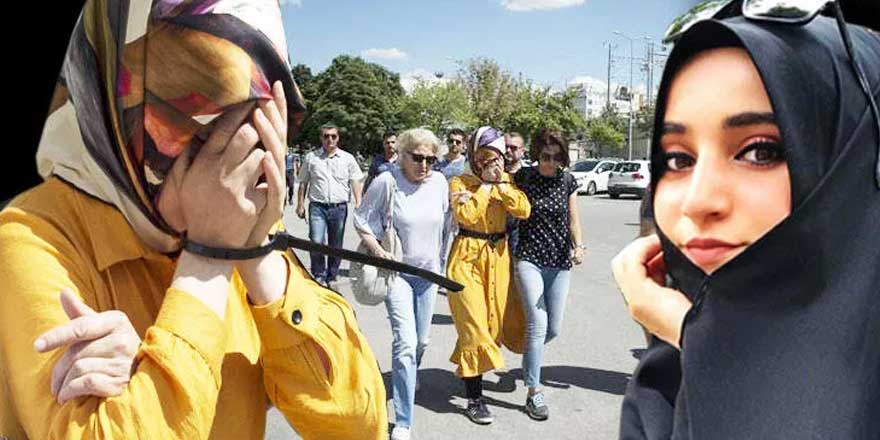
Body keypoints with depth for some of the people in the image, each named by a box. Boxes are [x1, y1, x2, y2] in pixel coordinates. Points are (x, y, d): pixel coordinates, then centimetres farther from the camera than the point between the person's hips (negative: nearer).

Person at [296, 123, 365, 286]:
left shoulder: (347, 158, 8)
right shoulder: (311, 157, 7)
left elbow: (356, 181, 5)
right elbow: (303, 183, 11)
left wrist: (358, 202, -7)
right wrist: (300, 204, 6)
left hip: (339, 207, 1)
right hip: (317, 207, -1)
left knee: (336, 245, 9)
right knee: (316, 242, -14)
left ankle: (332, 277, 24)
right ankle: (319, 276, 4)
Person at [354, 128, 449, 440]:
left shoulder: (439, 182, -3)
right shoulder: (387, 181, -15)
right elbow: (362, 219, -6)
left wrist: (441, 257, 12)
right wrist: (376, 248, -18)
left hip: (429, 272, 5)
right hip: (396, 269, -5)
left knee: (421, 341, 16)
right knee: (406, 342, -13)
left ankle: (406, 381, 49)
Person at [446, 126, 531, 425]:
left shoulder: (507, 181, 8)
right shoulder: (459, 182, -3)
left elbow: (524, 211, -7)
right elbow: (465, 215, -20)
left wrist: (501, 184, -14)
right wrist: (485, 185, -14)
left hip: (498, 255, 5)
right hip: (467, 256, -4)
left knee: (495, 322, 11)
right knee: (473, 324, -7)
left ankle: (466, 368, 37)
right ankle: (475, 398, 2)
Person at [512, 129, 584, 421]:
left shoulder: (568, 181, 3)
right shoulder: (523, 177, -4)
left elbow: (573, 219, 5)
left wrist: (578, 246, -12)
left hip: (560, 263, 3)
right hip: (529, 259, -3)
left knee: (553, 329, 7)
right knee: (538, 324, -11)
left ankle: (528, 355, 40)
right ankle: (534, 392, 1)